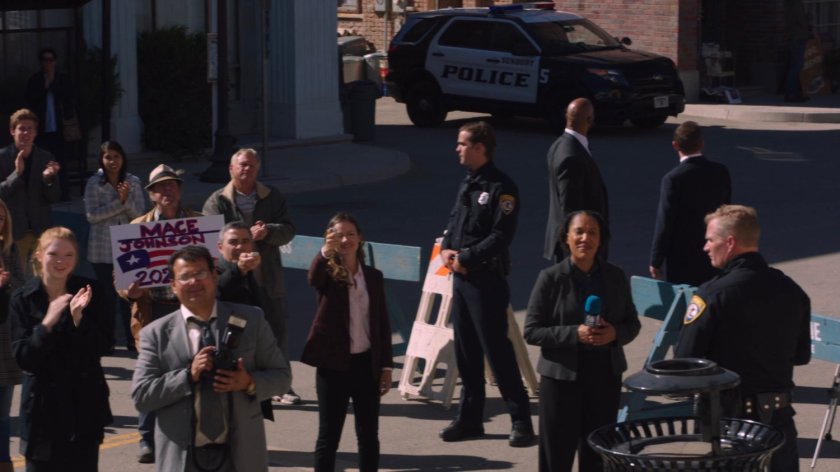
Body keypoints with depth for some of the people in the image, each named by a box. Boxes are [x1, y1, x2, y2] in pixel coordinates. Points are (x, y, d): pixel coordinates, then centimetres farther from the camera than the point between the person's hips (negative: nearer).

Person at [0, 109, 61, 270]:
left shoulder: (46, 158, 4)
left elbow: (54, 197, 5)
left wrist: (48, 178, -14)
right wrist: (17, 173, -20)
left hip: (42, 231, 2)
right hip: (13, 231, -2)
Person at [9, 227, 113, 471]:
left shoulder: (87, 291, -1)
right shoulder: (23, 299, -4)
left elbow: (103, 346, -4)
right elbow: (22, 357, -9)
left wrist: (79, 318, -19)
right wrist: (47, 323, -21)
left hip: (85, 404, 1)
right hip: (43, 406, -1)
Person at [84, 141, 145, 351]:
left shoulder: (133, 182, 3)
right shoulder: (94, 183, -2)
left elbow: (139, 214, -1)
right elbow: (91, 215, -10)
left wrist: (127, 200, -18)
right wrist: (119, 202, -14)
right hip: (102, 250, -1)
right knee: (107, 295, 3)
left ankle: (132, 341, 6)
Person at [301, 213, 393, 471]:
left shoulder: (373, 276, 7)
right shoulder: (328, 273, -4)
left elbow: (382, 324, 9)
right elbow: (313, 278, -30)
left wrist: (386, 366, 4)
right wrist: (325, 252, -49)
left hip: (366, 363, 3)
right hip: (333, 364, -3)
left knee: (369, 434, 10)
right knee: (328, 435, 2)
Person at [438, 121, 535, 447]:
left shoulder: (501, 188, -13)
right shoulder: (467, 183, 14)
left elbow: (500, 236, -19)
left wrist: (466, 258, -18)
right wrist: (446, 249, 0)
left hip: (487, 280, -8)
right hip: (461, 276, 8)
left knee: (497, 349, -7)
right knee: (465, 350, 12)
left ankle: (521, 420, -1)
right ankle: (469, 418, 21)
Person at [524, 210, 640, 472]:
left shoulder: (615, 276, 4)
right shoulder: (551, 278, -7)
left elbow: (633, 323, 11)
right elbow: (532, 331, -8)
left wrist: (615, 333, -12)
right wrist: (575, 333, -20)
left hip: (606, 377, 3)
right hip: (562, 378, -3)